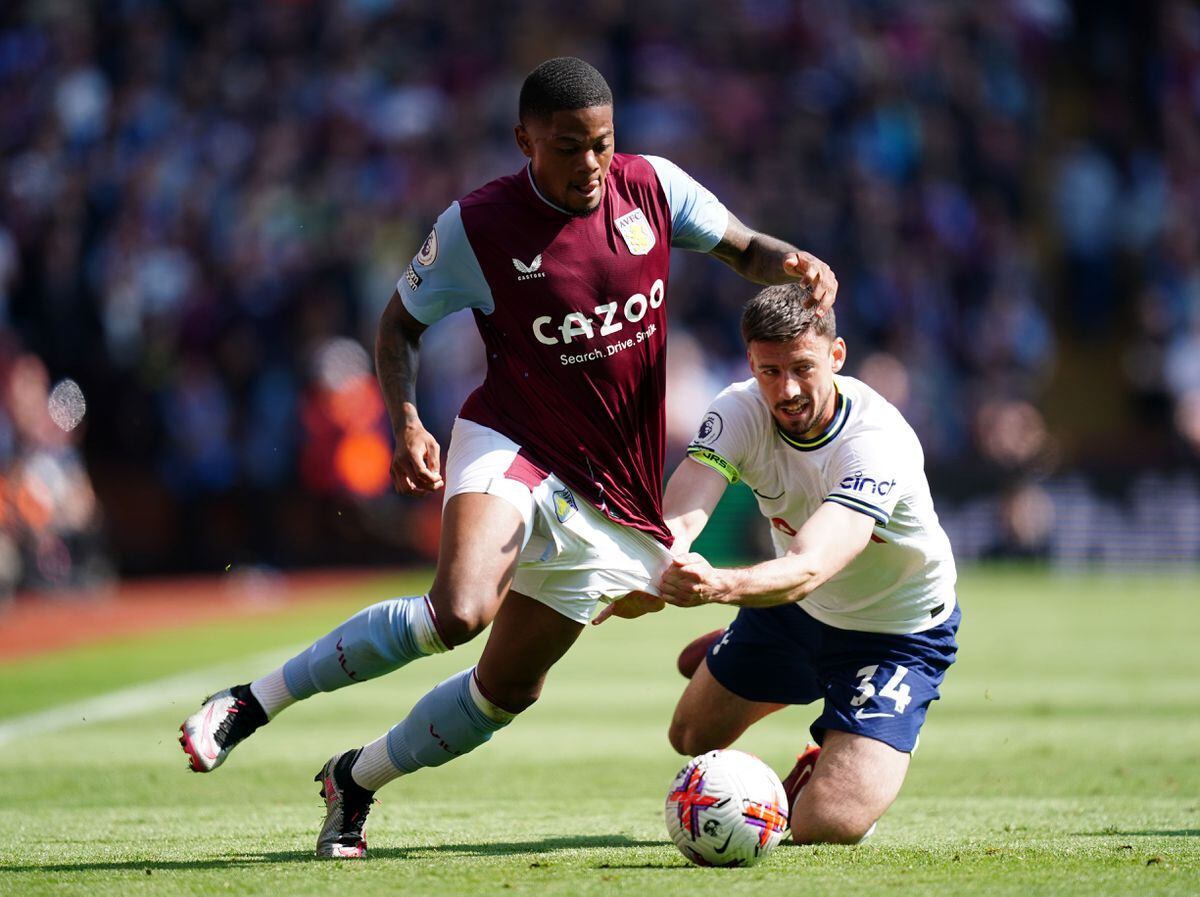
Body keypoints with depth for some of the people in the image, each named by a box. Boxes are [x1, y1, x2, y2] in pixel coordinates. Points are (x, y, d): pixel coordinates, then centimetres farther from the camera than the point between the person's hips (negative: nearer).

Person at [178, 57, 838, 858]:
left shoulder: (652, 187, -2)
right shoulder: (476, 227, -10)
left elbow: (745, 250, 12)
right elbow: (400, 323, 3)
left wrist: (792, 265, -12)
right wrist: (406, 423, -14)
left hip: (611, 501, 4)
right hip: (511, 449, -4)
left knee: (508, 689, 7)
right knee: (460, 611, -33)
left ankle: (355, 778, 30)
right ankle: (254, 701, -19)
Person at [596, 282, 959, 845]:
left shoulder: (878, 443, -37)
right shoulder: (741, 411, -22)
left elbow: (808, 569, -51)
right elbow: (677, 520, -37)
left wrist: (719, 586, -72)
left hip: (898, 627, -6)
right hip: (792, 606, 6)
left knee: (825, 828, -18)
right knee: (691, 737, 20)